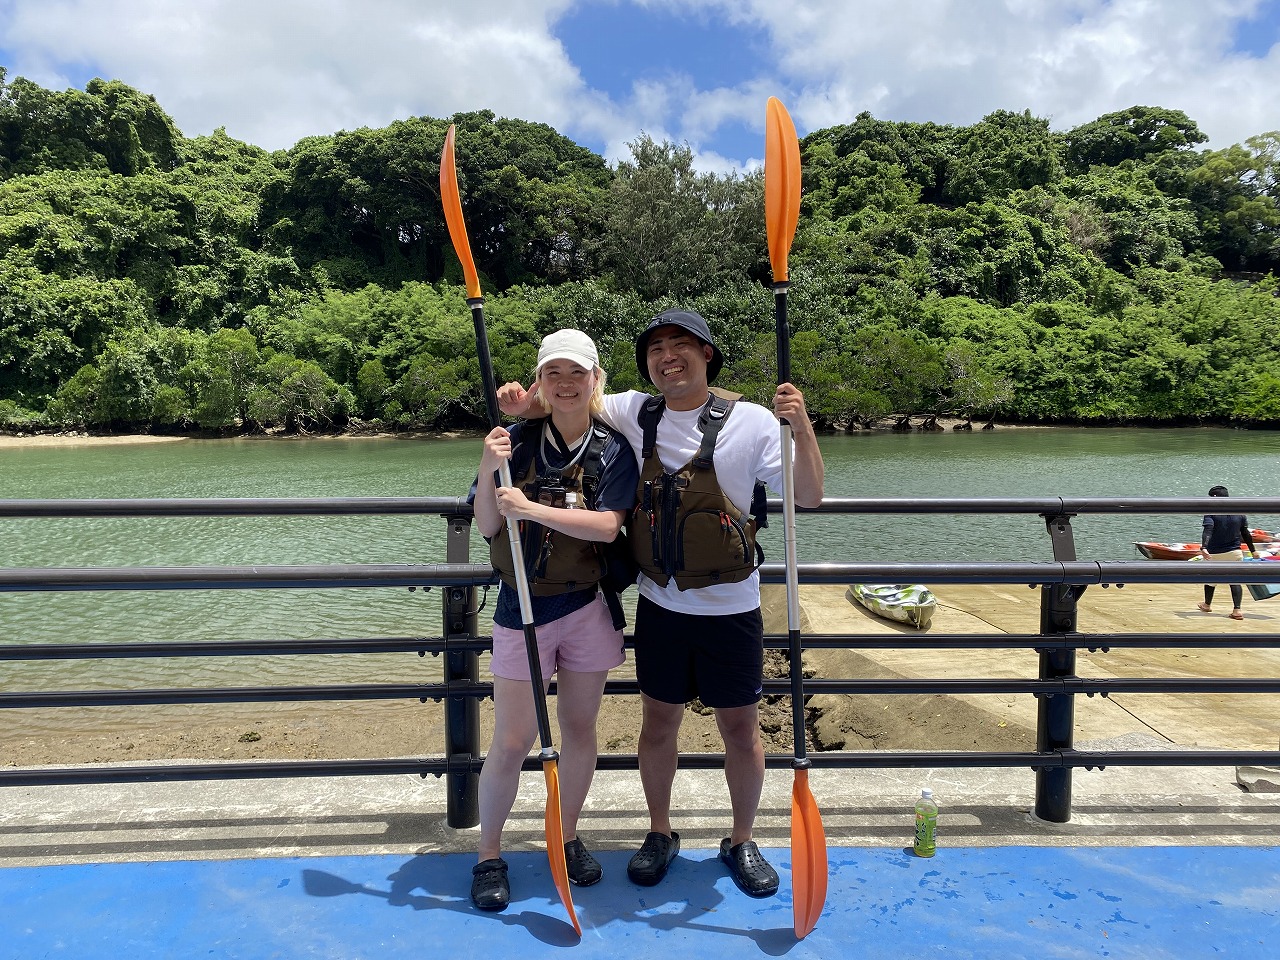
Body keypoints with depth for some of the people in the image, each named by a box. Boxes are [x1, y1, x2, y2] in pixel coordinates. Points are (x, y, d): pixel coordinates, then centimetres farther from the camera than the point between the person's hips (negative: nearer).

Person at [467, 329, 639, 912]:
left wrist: (532, 509, -24)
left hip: (588, 607, 2)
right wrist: (488, 468, -23)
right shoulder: (518, 441, -5)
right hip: (522, 607, -1)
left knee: (579, 729, 15)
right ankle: (488, 854, 25)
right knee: (511, 743, 4)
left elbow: (606, 525, -17)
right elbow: (487, 526, -7)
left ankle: (568, 837, 37)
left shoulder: (613, 450, -3)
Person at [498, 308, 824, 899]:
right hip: (659, 606, 3)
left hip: (730, 608, -2)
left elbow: (809, 497, -10)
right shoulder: (635, 413, 0)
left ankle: (741, 842, 35)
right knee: (658, 721, 16)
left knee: (741, 728, 11)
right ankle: (660, 834, 38)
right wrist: (524, 400, -8)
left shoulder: (751, 422, -9)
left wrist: (801, 428, -24)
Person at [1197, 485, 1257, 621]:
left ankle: (1207, 605, 33)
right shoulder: (1240, 513, 3)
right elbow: (1246, 534, 10)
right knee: (1235, 580, 5)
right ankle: (1237, 610, -7)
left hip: (1214, 553, -3)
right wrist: (1253, 550, 22)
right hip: (1235, 553, 3)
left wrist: (1204, 547, -38)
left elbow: (1208, 530, -27)